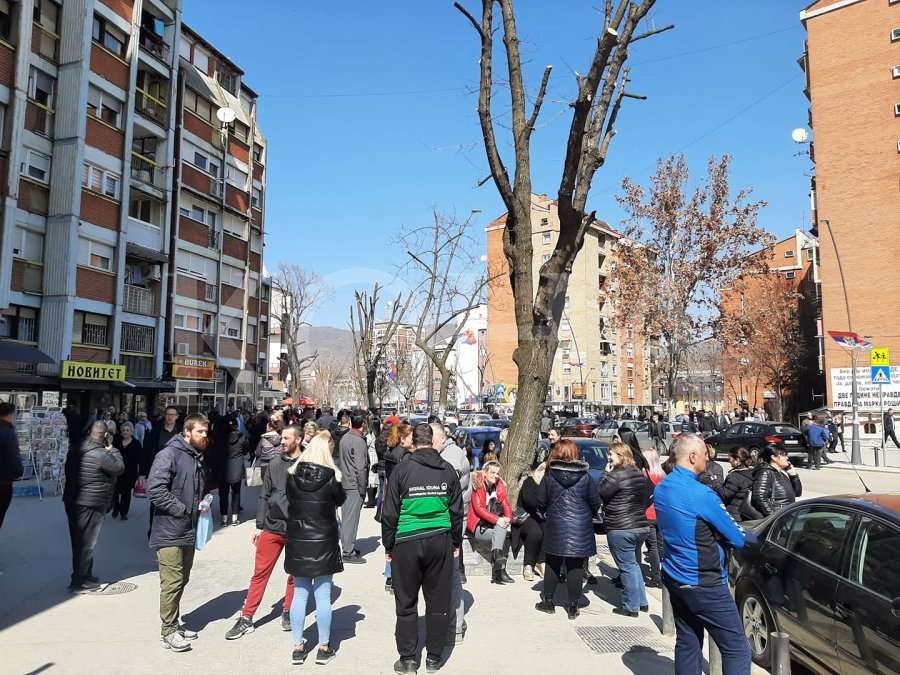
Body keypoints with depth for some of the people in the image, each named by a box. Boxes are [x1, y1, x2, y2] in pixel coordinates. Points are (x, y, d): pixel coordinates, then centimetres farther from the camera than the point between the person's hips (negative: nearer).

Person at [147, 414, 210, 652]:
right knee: (172, 582, -3)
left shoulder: (199, 459, 13)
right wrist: (183, 509, -19)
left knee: (182, 580, 17)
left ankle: (174, 623, 31)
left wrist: (203, 502, 5)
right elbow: (154, 490, -23)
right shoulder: (169, 455, -14)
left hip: (189, 532, 8)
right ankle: (168, 632, 10)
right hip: (169, 532, -8)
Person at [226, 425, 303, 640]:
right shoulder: (275, 464, 5)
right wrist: (259, 526, 7)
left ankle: (288, 612, 30)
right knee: (260, 573, 5)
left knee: (295, 574, 12)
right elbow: (264, 496, 10)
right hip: (272, 527, 3)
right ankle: (246, 618, 15)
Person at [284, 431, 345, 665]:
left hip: (297, 542, 3)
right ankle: (324, 648, 18)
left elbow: (288, 501, 7)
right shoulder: (331, 476, -14)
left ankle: (298, 647, 21)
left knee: (300, 594, 14)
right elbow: (340, 500, 3)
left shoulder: (292, 474, -5)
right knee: (323, 596, 7)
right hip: (323, 542, -3)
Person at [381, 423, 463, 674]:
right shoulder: (448, 470, 1)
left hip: (407, 542, -2)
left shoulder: (402, 470, -5)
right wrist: (456, 542, 18)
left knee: (406, 602, 10)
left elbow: (389, 513, -2)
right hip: (440, 541, 2)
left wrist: (388, 546, 9)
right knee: (438, 601, 12)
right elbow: (457, 510, 7)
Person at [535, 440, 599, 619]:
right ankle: (572, 606, 11)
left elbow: (541, 502, -1)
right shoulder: (585, 476, -4)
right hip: (580, 529, 0)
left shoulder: (550, 475, -5)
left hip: (556, 526, 0)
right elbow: (595, 502, 1)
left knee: (553, 565, 13)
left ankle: (548, 601, 22)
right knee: (575, 567, 6)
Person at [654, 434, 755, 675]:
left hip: (674, 579, 8)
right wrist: (752, 537, 11)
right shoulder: (701, 495, -21)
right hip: (704, 585, -8)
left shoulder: (661, 488, 4)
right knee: (737, 650, -1)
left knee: (687, 643, 15)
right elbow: (737, 538, -11)